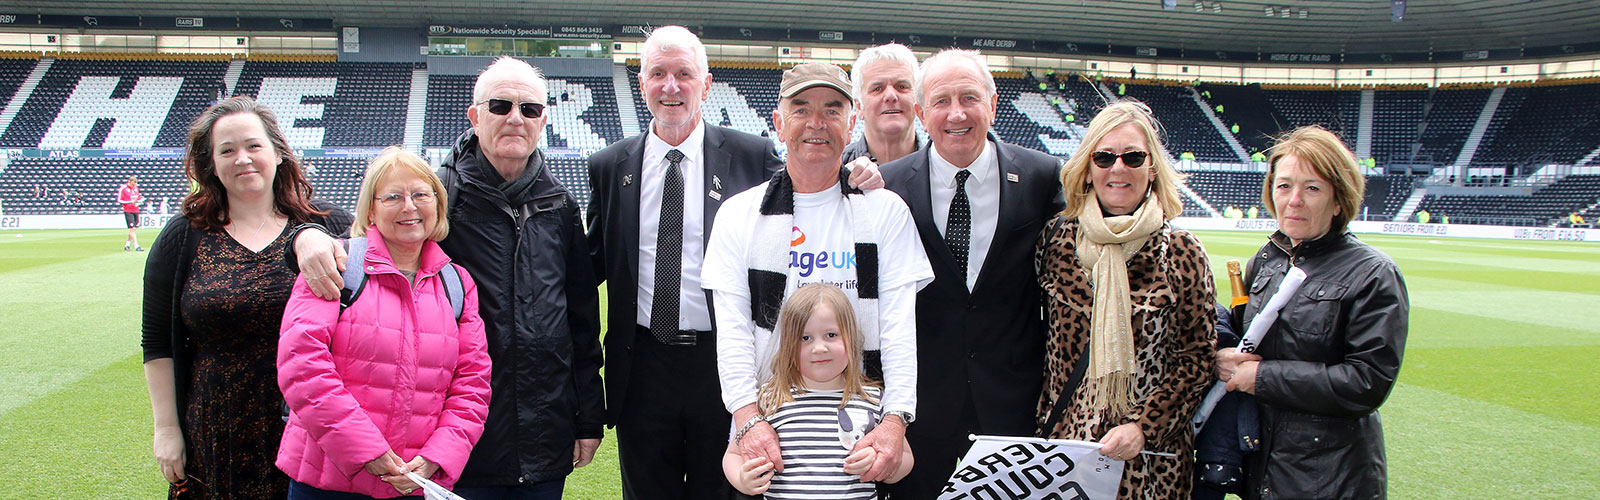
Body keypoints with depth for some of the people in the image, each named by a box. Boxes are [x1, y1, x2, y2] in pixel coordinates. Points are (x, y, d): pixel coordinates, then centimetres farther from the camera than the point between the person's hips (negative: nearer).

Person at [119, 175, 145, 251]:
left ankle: (127, 244, 21)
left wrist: (140, 200, 0)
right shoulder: (123, 188, -6)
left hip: (136, 211, 7)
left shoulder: (136, 188, 13)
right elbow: (119, 200, -7)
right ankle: (136, 246, -13)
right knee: (132, 228, -12)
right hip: (128, 211, -7)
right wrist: (129, 202, -19)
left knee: (134, 229, 8)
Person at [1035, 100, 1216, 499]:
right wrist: (1038, 420, 4)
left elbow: (1197, 357, -2)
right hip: (1061, 439, 2)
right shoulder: (1057, 237, 1)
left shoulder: (1182, 254, -4)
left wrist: (1143, 425, -12)